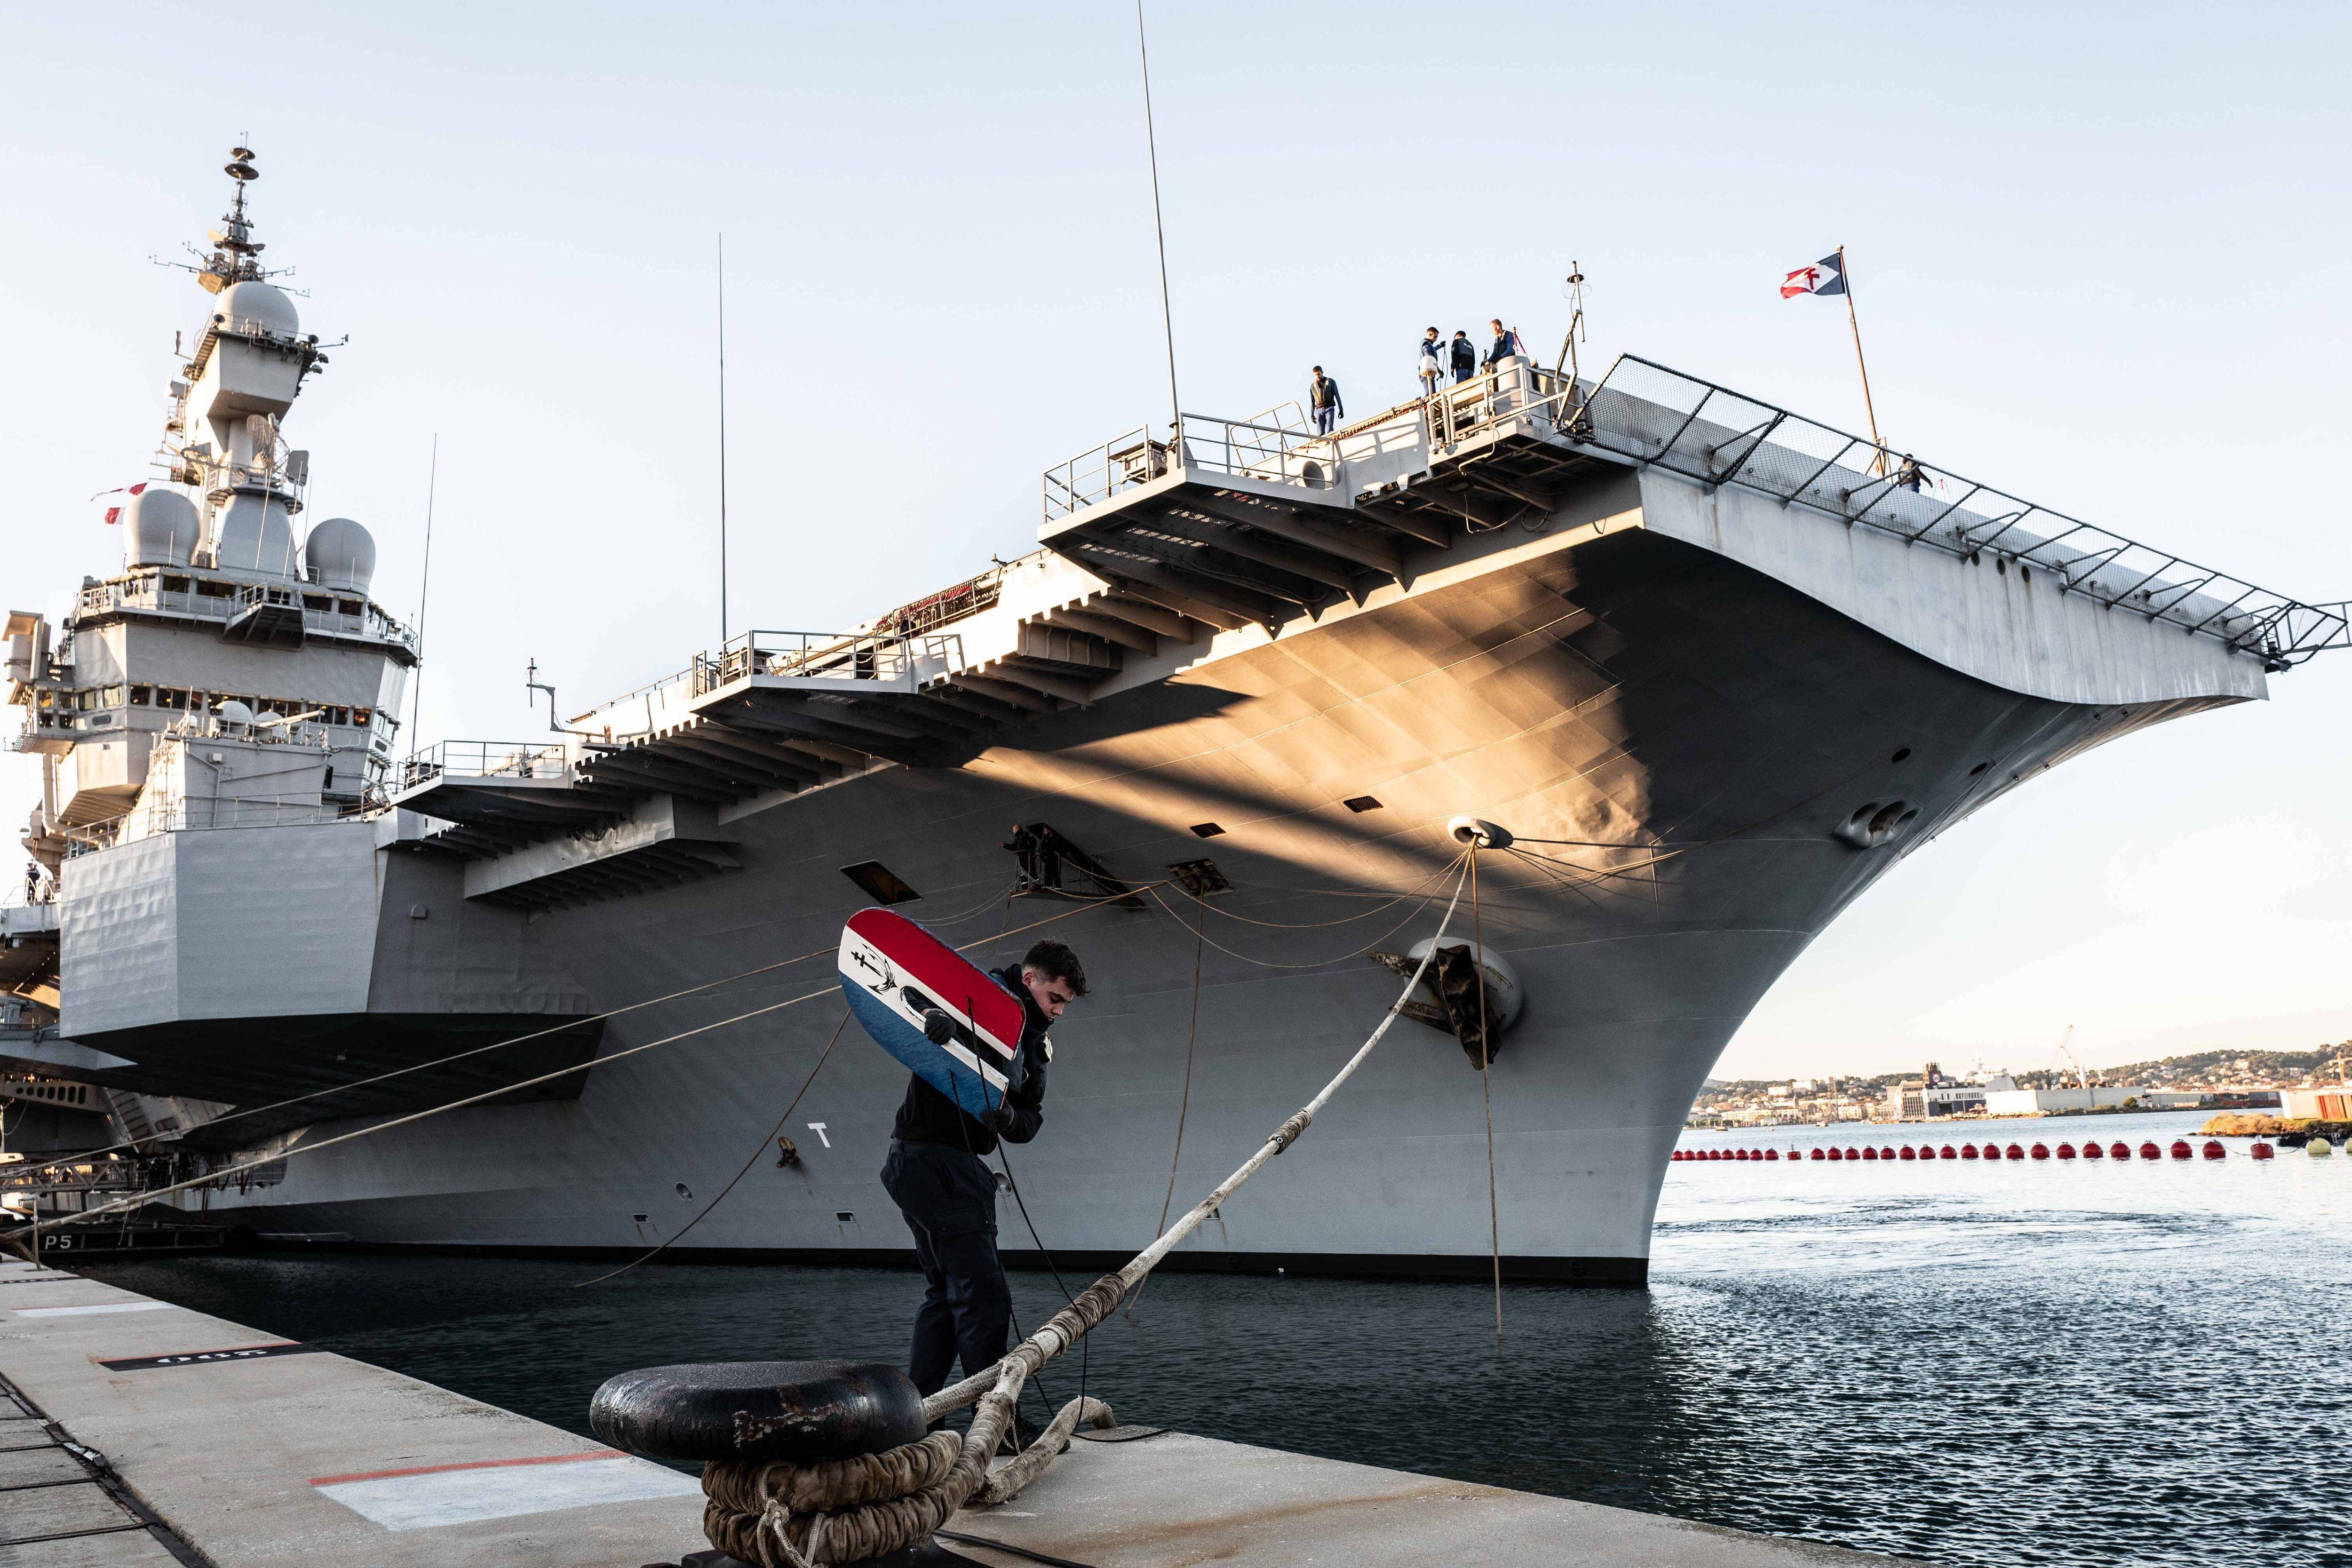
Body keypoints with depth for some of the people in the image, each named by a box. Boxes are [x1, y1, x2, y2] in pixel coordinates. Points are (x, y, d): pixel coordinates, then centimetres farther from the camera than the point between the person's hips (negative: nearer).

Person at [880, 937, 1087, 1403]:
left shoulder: (1036, 1045, 16)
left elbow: (1031, 1123, 8)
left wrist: (1007, 1116, -15)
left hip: (958, 1167, 10)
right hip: (934, 1158, -10)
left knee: (946, 1292, 16)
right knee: (984, 1295, -10)